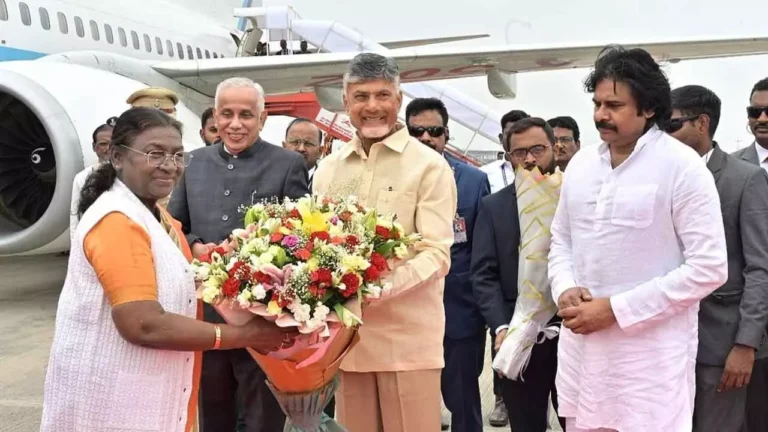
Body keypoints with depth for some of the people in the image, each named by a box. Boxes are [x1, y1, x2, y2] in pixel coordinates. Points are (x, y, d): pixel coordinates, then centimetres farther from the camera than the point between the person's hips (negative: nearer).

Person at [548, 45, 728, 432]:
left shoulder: (682, 167, -10)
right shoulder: (580, 163, 7)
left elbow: (709, 268, -13)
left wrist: (616, 309, -16)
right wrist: (564, 289, -6)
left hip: (651, 353, -5)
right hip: (581, 344, 5)